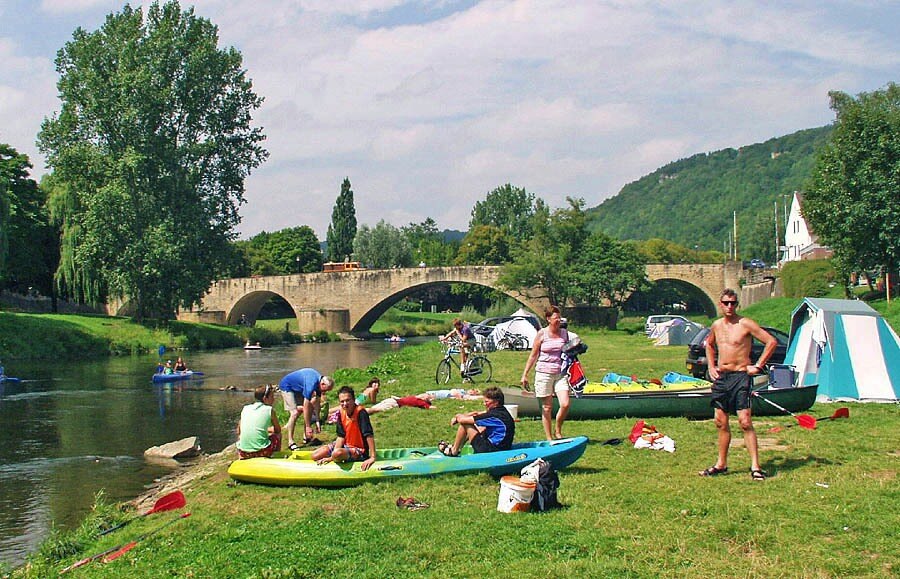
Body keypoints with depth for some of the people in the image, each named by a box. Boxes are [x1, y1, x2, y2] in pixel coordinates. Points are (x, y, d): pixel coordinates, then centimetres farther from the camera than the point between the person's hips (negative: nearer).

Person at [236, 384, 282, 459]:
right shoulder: (270, 410, 1)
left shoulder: (245, 408, 10)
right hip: (261, 452, -3)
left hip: (243, 453, 3)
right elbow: (278, 430, 15)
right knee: (277, 435, 26)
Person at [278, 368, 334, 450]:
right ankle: (290, 442, -15)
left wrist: (317, 421, -7)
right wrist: (308, 427, -27)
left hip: (298, 388, 9)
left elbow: (317, 402, -4)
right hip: (286, 386, -9)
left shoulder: (319, 381, -11)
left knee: (311, 409, 0)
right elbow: (306, 406, -32)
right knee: (295, 412, -19)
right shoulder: (311, 383, -36)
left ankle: (306, 437, 7)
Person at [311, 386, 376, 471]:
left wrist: (372, 457, -34)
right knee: (315, 456, 0)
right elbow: (341, 436, -2)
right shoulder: (342, 412, -2)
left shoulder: (360, 412, -23)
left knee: (337, 454, -35)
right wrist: (333, 456, -14)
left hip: (359, 450, -7)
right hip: (345, 445, 7)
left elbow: (369, 435, -29)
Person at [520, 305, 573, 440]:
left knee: (565, 404, -11)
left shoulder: (564, 333, 7)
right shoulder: (542, 334, -2)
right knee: (547, 407, 3)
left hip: (561, 373, 3)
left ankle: (558, 431, 13)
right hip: (544, 373, -3)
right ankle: (549, 438, 13)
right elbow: (533, 355, 3)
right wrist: (525, 374, 2)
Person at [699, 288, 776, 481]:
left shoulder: (746, 324, -9)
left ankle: (755, 467, -9)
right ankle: (721, 464, 20)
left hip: (740, 376, -6)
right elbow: (709, 344, 30)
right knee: (721, 422, 10)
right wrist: (711, 366, 17)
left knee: (745, 421, -12)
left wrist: (758, 366, -11)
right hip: (721, 377, 6)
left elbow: (771, 342, -11)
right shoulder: (716, 325, 10)